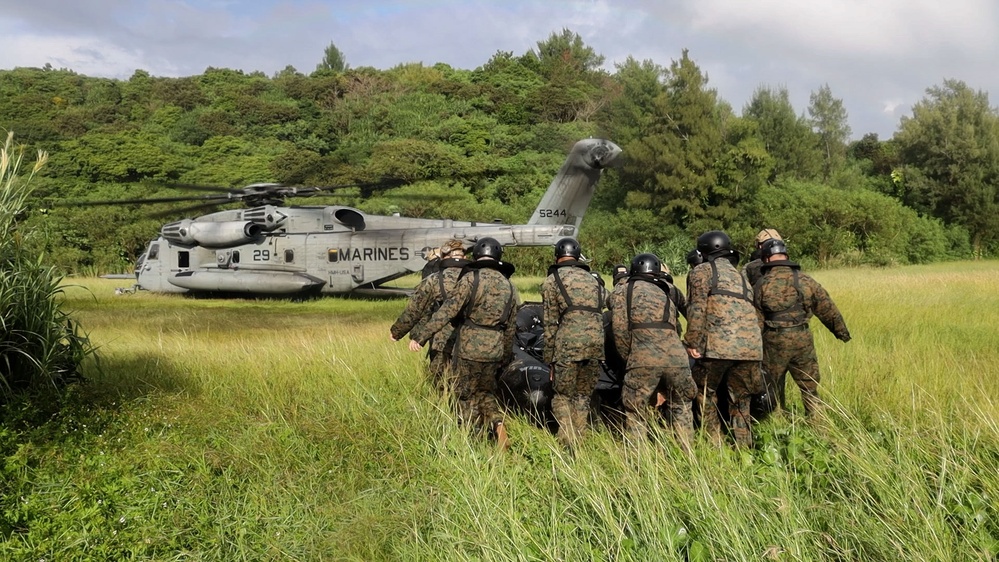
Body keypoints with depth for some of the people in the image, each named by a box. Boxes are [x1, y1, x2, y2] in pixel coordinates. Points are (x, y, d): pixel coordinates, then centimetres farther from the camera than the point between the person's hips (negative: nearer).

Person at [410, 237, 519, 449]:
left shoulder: (470, 279, -10)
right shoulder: (508, 286, 8)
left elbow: (447, 311, -16)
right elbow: (510, 327, 13)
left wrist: (420, 336, -15)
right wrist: (505, 357, 23)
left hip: (469, 347, -5)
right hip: (494, 350, 5)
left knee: (466, 395, 8)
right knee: (486, 391, 22)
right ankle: (497, 422, 0)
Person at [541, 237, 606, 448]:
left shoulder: (552, 281, 7)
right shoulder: (593, 280, 24)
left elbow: (550, 323, 3)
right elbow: (600, 316, 19)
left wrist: (550, 359, 7)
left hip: (568, 345, -4)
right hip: (596, 344, 4)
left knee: (563, 396, 7)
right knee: (584, 397, 15)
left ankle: (568, 445, -5)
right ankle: (578, 441, 14)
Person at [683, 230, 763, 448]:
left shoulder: (701, 272, 6)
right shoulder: (741, 276, 27)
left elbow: (697, 309, -6)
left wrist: (692, 342, -6)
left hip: (718, 345, -5)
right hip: (751, 346, 6)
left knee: (705, 392, 12)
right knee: (740, 398, 16)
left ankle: (714, 443, 11)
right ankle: (744, 446, 16)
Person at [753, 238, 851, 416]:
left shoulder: (761, 285, -5)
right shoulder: (806, 281, 1)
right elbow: (827, 309, 10)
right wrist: (842, 332, 24)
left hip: (774, 342, -2)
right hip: (802, 340, 2)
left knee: (772, 389, 14)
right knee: (810, 387, 13)